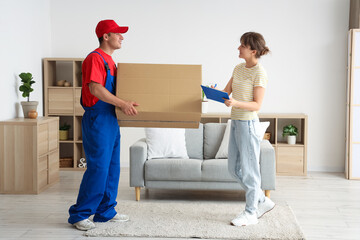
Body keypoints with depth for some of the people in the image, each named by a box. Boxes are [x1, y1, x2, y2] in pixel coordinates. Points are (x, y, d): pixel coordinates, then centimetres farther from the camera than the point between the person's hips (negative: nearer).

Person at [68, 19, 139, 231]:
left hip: (111, 120, 10)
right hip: (97, 120, -10)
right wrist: (122, 104, -25)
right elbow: (95, 88, -23)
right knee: (97, 168, -8)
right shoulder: (95, 58, -11)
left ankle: (106, 211, 21)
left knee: (112, 168, 12)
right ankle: (79, 215, 2)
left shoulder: (110, 60, 18)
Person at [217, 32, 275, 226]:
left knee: (249, 170, 1)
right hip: (236, 122, 9)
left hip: (248, 124, -9)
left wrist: (235, 103, -29)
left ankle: (251, 213, 16)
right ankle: (263, 202, 28)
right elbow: (226, 92, 13)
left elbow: (257, 104, -15)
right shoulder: (238, 69, 11)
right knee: (234, 168, 14)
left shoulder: (259, 73, -13)